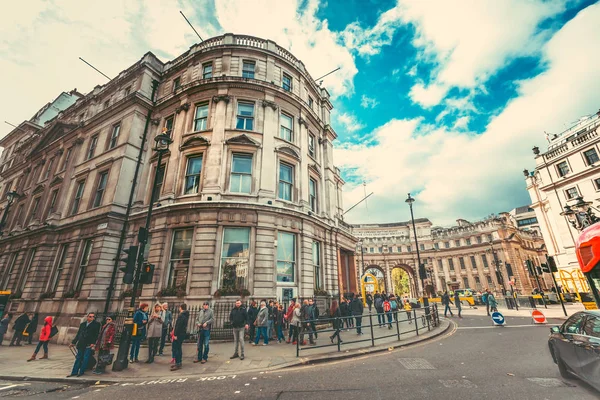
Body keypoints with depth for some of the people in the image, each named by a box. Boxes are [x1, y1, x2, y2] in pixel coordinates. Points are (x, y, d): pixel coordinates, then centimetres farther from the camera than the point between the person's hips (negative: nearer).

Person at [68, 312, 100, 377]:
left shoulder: (96, 324, -2)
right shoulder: (82, 324, 13)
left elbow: (96, 335, -8)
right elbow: (78, 334, 20)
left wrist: (93, 343, -18)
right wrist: (73, 342, 14)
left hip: (89, 345, -4)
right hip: (81, 344, 4)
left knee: (85, 358, -2)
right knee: (78, 358, 8)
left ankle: (81, 372, 10)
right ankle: (74, 372, 20)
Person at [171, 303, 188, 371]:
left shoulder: (181, 315, -17)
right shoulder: (186, 315, 14)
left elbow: (178, 326, -22)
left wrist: (175, 334, -20)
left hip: (179, 334, -10)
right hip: (183, 334, 10)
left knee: (175, 348, -5)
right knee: (178, 348, 17)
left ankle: (177, 364, -5)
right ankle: (179, 363, 23)